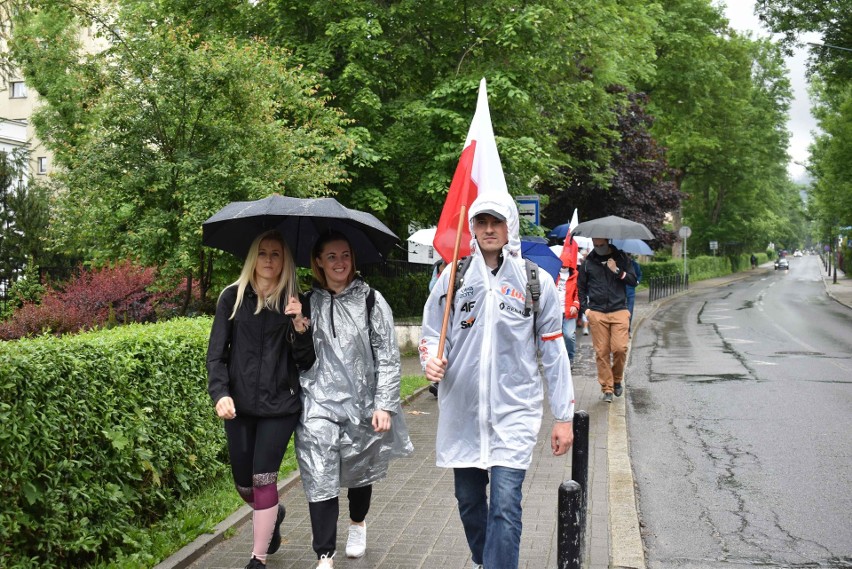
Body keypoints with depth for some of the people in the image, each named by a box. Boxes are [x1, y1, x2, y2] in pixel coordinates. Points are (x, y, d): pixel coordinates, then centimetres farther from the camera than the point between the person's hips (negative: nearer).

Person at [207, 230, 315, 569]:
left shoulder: (294, 303, 1)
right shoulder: (233, 297, 3)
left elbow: (306, 362, -2)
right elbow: (216, 352, 2)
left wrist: (299, 324, -18)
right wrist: (220, 393, -12)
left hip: (280, 405, -2)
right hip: (239, 405, 2)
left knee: (263, 478, -4)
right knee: (243, 484, 10)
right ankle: (273, 514, 43)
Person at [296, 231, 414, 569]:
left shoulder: (370, 300, -1)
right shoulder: (309, 303, 6)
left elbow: (388, 357, -3)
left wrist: (385, 405, -9)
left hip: (362, 405, 0)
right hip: (318, 405, 1)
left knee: (360, 472, 17)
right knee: (320, 481, -8)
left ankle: (357, 523, 45)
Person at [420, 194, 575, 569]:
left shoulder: (536, 281, -1)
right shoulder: (452, 277, 2)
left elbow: (553, 352, 2)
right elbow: (432, 334, 8)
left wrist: (563, 417, 1)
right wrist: (432, 360, -16)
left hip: (514, 411, -2)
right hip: (461, 410, 3)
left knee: (505, 506, -12)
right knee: (469, 502, 15)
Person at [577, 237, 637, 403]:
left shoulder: (621, 257, 9)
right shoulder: (588, 262, 9)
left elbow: (633, 281, 7)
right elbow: (581, 287, 16)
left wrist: (618, 272, -9)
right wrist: (585, 308, 5)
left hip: (619, 311, -1)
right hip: (596, 313, 1)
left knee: (620, 348, -11)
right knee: (602, 352, -1)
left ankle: (617, 379, 14)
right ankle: (607, 388, 8)